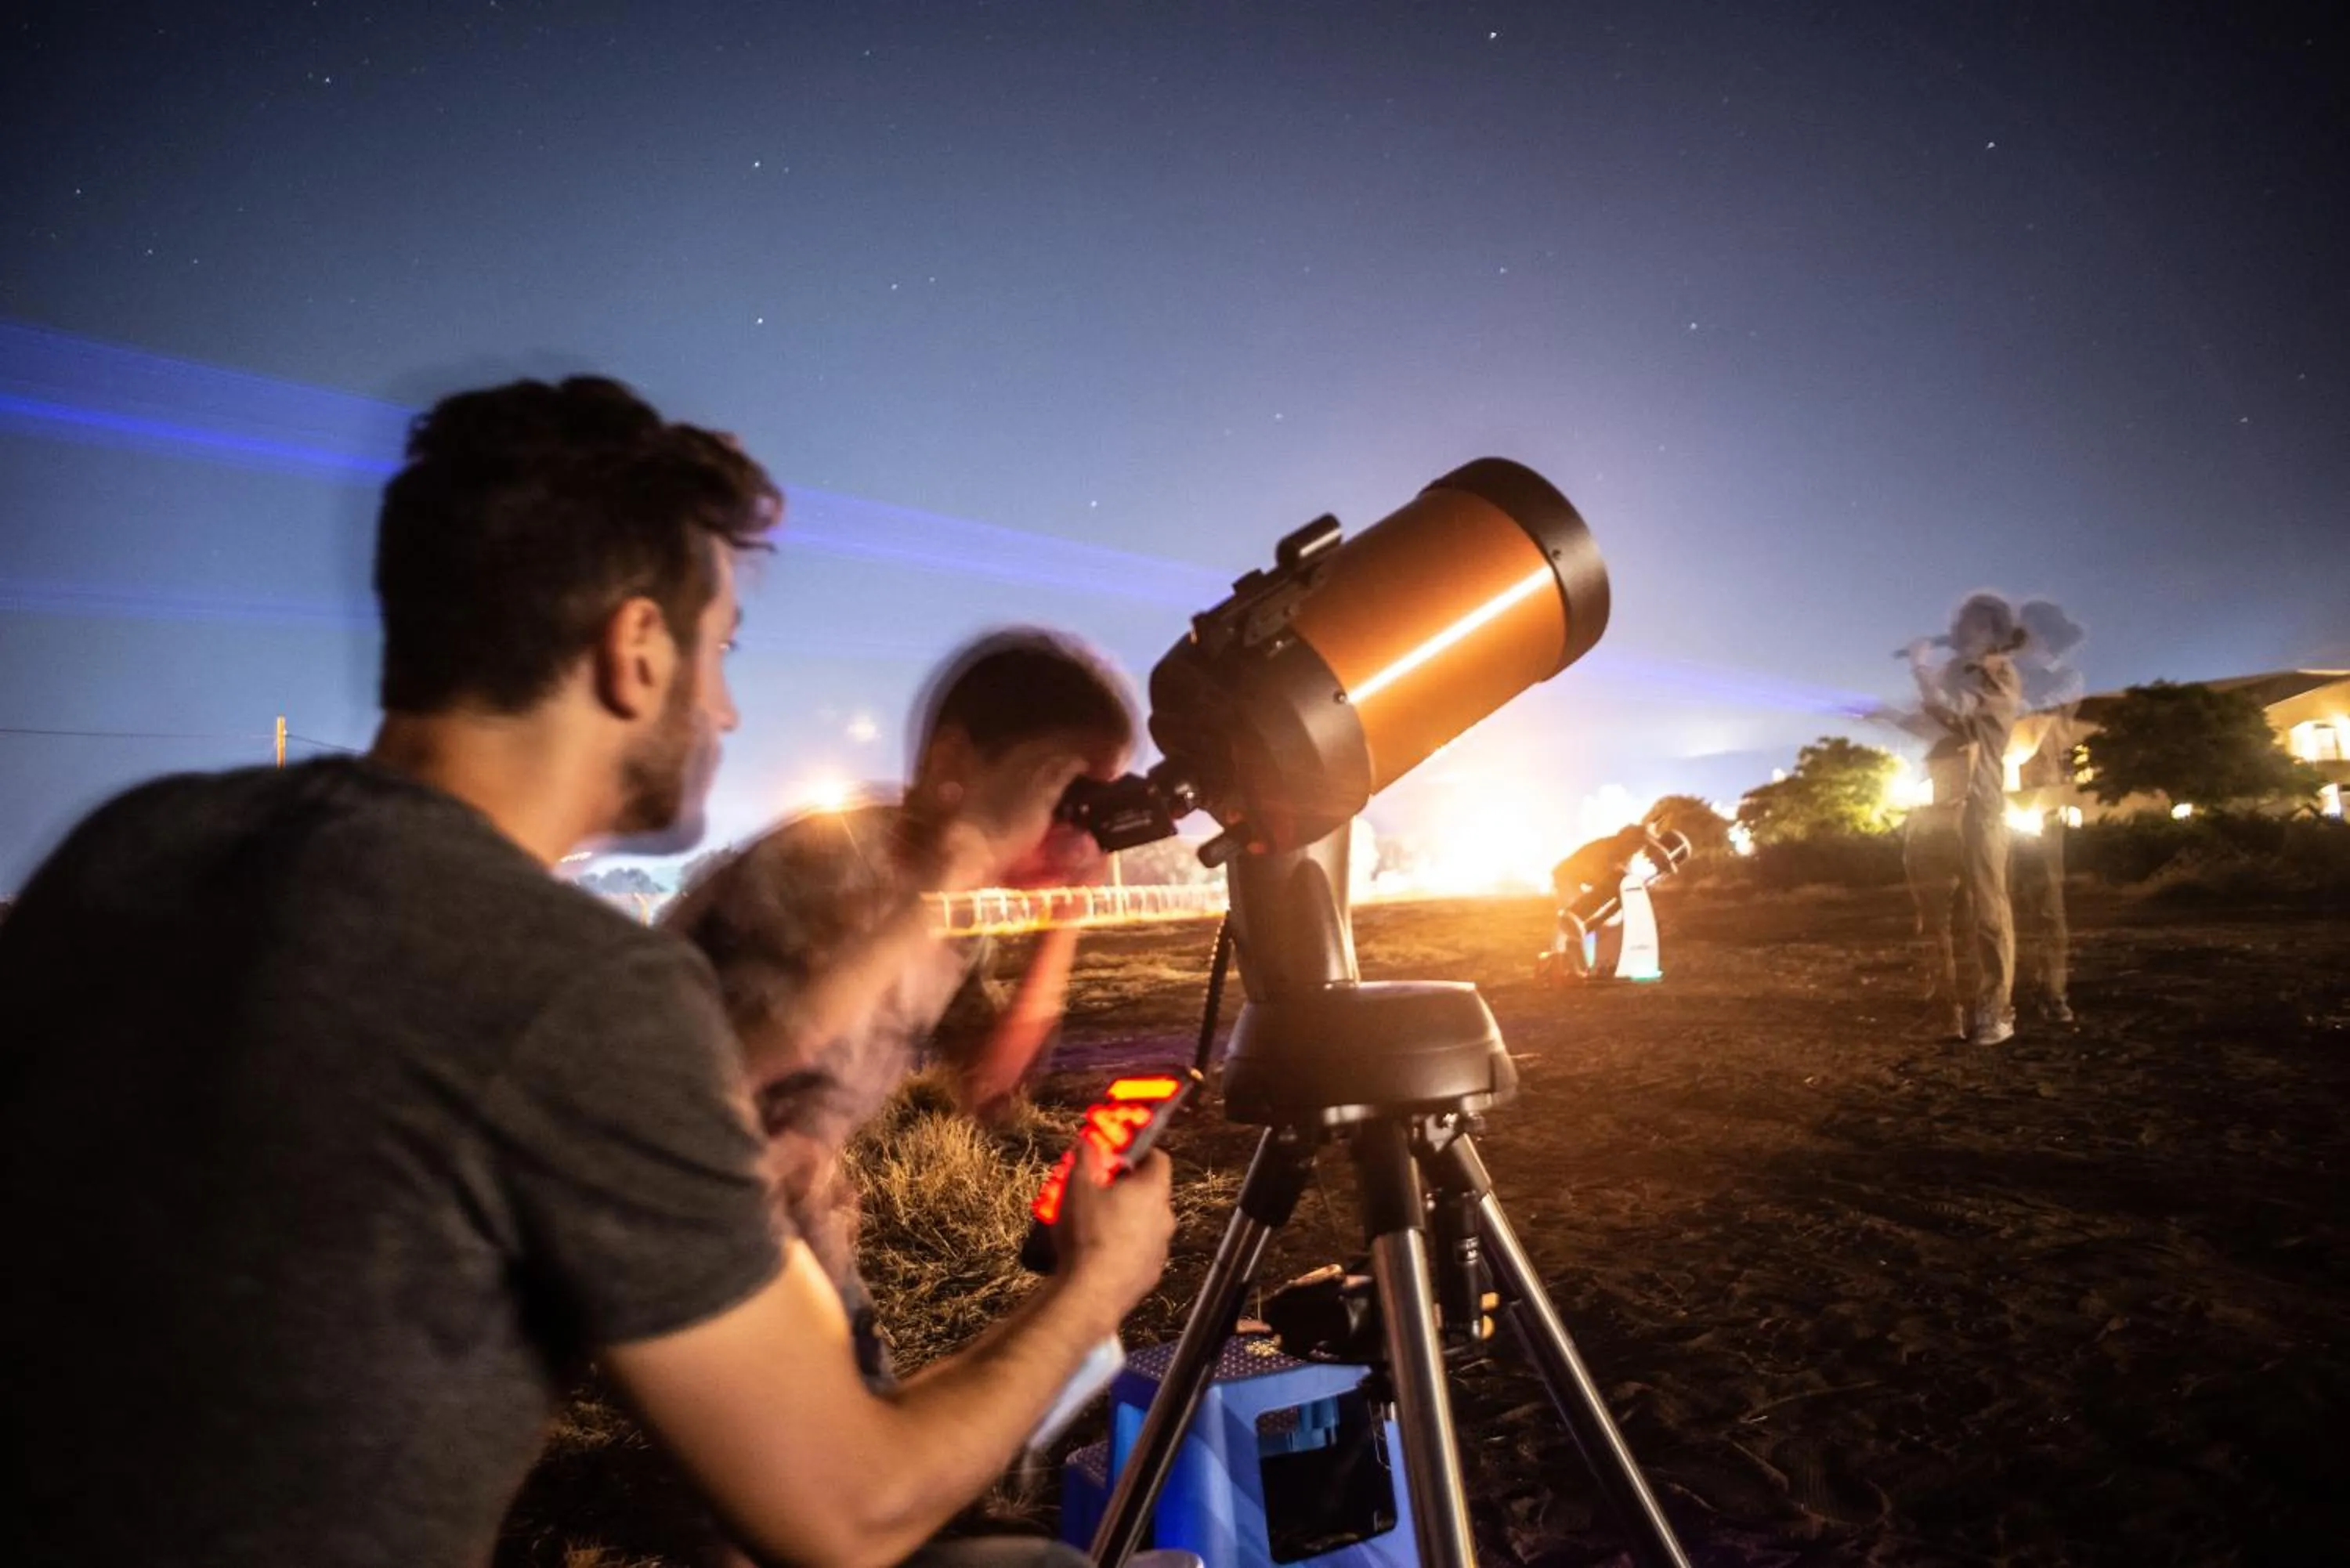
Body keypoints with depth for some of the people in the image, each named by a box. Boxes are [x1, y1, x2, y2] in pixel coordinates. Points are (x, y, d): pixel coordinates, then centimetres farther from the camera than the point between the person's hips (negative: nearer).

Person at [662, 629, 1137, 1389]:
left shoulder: (957, 904, -5)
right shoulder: (823, 859, -26)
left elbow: (981, 1091, -2)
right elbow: (741, 1056, -43)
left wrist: (1059, 931, -13)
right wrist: (959, 860, -41)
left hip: (789, 1207, 7)